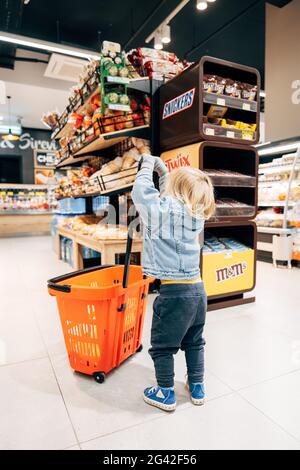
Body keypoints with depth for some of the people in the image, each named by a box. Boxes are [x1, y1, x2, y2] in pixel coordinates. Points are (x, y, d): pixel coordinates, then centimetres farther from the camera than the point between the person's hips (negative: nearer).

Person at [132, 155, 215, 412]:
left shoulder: (163, 209, -13)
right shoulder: (197, 215, 7)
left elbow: (141, 192, -7)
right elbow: (171, 198, 21)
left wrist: (147, 166, 9)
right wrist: (162, 170, 24)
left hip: (174, 291, -7)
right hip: (197, 288, 7)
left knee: (162, 345, 12)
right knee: (194, 341, 23)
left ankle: (166, 393, 27)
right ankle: (197, 388, 37)